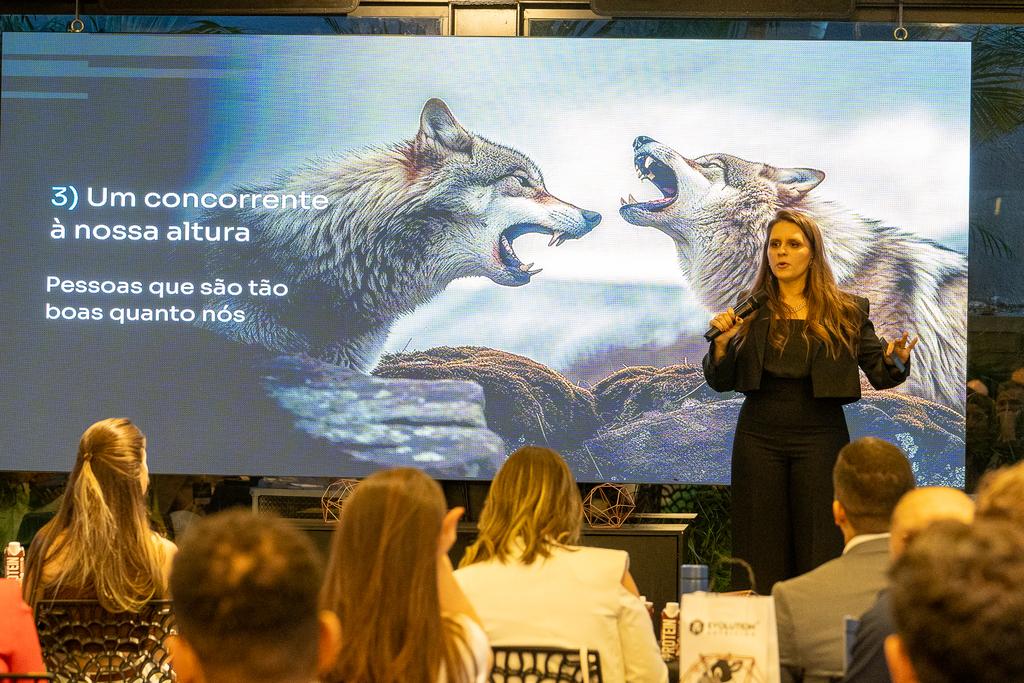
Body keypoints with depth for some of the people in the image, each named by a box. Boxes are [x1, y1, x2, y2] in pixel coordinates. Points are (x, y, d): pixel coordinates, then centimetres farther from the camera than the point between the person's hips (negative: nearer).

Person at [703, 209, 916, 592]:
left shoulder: (846, 313, 4)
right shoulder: (751, 311, 6)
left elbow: (880, 374, 2)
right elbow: (720, 383, 7)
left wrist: (896, 361, -21)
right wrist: (721, 342, -12)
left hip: (820, 438, -1)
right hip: (759, 438, 1)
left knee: (820, 552, 0)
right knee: (760, 556, 4)